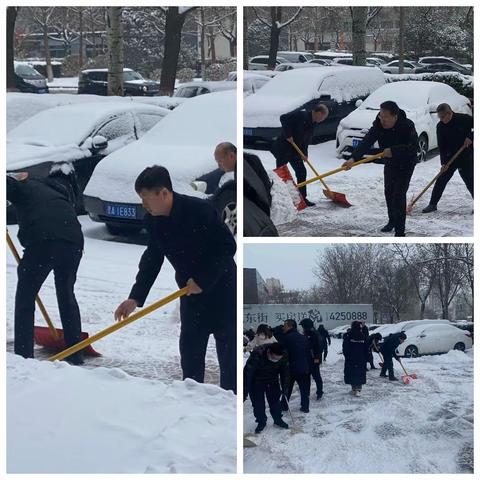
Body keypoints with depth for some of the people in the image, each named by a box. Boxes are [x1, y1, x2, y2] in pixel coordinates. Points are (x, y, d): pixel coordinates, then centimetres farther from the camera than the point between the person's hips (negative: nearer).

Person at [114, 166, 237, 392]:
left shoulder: (200, 210, -26)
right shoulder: (152, 220, -6)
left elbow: (228, 247, -21)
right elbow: (152, 259, 2)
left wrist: (203, 280, -23)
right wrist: (135, 298, -5)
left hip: (221, 287, -6)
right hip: (190, 291, 6)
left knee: (227, 348, 0)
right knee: (190, 348, 9)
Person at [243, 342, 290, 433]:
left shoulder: (283, 356, -25)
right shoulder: (256, 355, -38)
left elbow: (285, 371, -5)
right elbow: (247, 373, -30)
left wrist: (284, 387, 0)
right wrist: (244, 393, -27)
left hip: (273, 381, 3)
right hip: (257, 381, -3)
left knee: (275, 400, 8)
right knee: (258, 402, -3)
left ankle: (278, 420, 27)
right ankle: (261, 422, 15)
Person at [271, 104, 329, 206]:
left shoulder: (312, 124, 8)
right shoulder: (301, 115, -19)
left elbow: (306, 140, 11)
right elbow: (283, 118, -28)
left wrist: (304, 153, -3)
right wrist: (288, 135, -27)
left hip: (295, 151, 8)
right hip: (283, 148, -8)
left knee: (301, 172, 7)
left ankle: (302, 198, 14)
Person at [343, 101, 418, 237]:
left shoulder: (407, 126, -29)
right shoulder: (378, 125, -17)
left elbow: (414, 146, -36)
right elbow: (366, 142, -27)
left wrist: (393, 151, -42)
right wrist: (353, 158, -40)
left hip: (406, 164, -6)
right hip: (390, 163, 6)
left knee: (399, 195, -14)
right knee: (389, 192, 17)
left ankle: (400, 232, -12)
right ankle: (392, 221, 40)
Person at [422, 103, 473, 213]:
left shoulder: (464, 119, -13)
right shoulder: (440, 126, -3)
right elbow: (441, 146, -5)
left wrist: (471, 137, -19)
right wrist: (443, 162, -13)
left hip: (466, 156, -3)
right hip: (450, 157, 3)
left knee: (469, 181, -4)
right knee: (441, 180, 2)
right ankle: (432, 204, 10)